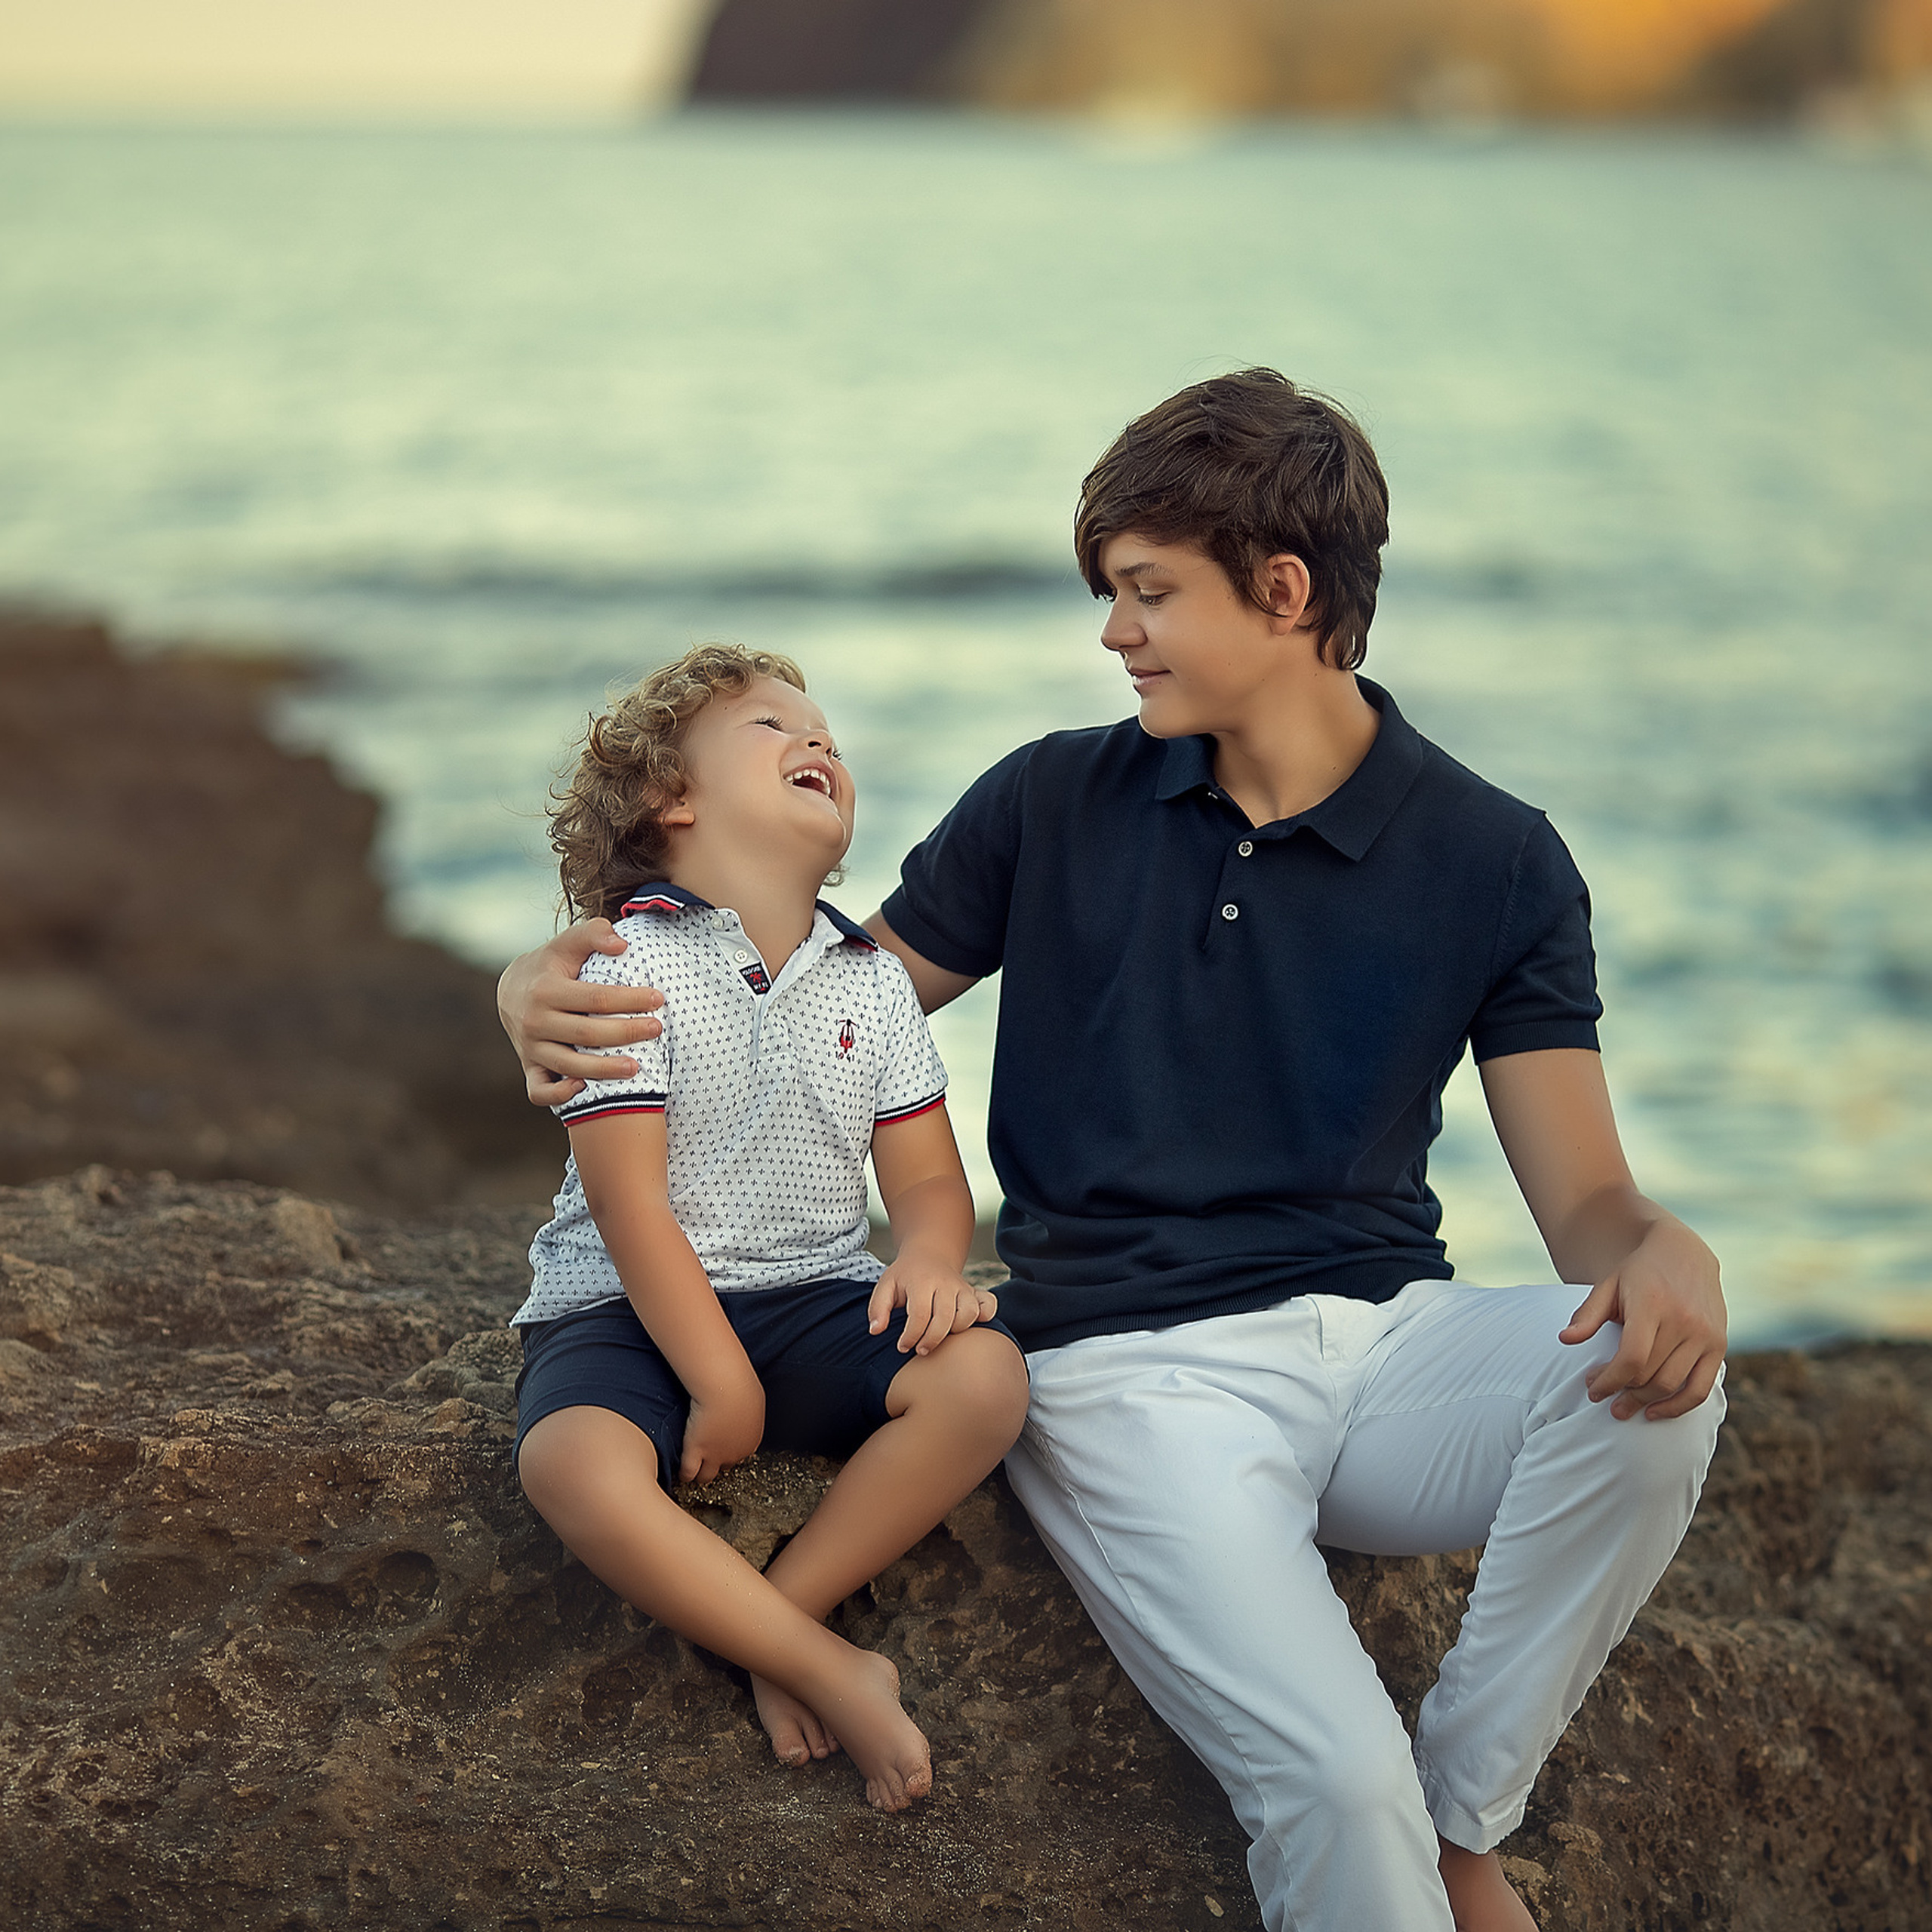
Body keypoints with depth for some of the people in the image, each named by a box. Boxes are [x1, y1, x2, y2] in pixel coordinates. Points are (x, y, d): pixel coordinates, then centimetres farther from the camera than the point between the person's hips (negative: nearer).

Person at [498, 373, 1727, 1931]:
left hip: (1384, 1336, 2)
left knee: (1652, 1383, -31)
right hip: (1138, 1371, -2)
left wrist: (1663, 1252, -23)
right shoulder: (1058, 805, 7)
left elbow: (1584, 1196, 2)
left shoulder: (1494, 860, 5)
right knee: (1337, 1785, -29)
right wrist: (560, 999, -4)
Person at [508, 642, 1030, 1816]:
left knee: (984, 1376, -25)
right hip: (630, 1312, -4)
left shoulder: (872, 981, 11)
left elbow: (927, 1177, 10)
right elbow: (631, 1201, -13)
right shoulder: (631, 963, -7)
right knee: (576, 1464, -37)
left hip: (814, 1298, 4)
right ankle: (834, 1670, -28)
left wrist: (928, 1258, -15)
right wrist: (722, 1386, -17)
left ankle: (778, 1628, -19)